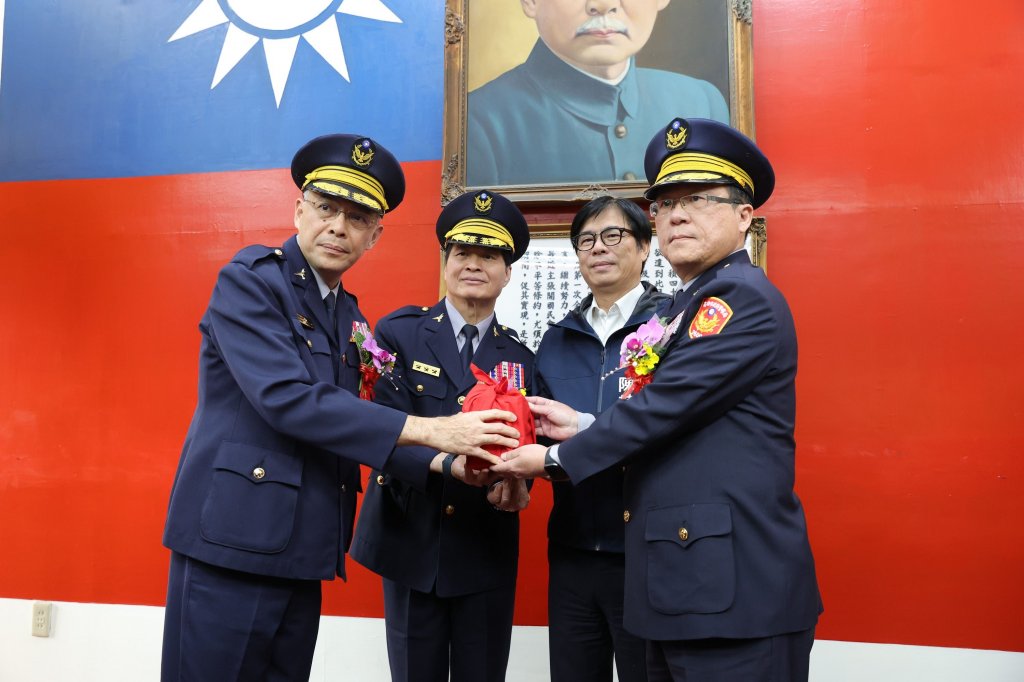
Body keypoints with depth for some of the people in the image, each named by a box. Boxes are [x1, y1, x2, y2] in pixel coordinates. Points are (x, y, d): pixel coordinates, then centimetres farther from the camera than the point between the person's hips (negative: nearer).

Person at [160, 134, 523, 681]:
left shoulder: (352, 320, 13)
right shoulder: (249, 281, -8)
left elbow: (358, 427, 12)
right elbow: (286, 399, -21)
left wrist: (442, 463, -4)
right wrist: (429, 430, -21)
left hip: (301, 556, 7)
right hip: (231, 544, -6)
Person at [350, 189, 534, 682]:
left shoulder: (521, 358, 6)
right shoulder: (398, 333, -2)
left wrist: (514, 480, -24)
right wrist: (457, 459, -31)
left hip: (487, 550, 2)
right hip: (411, 542, -2)